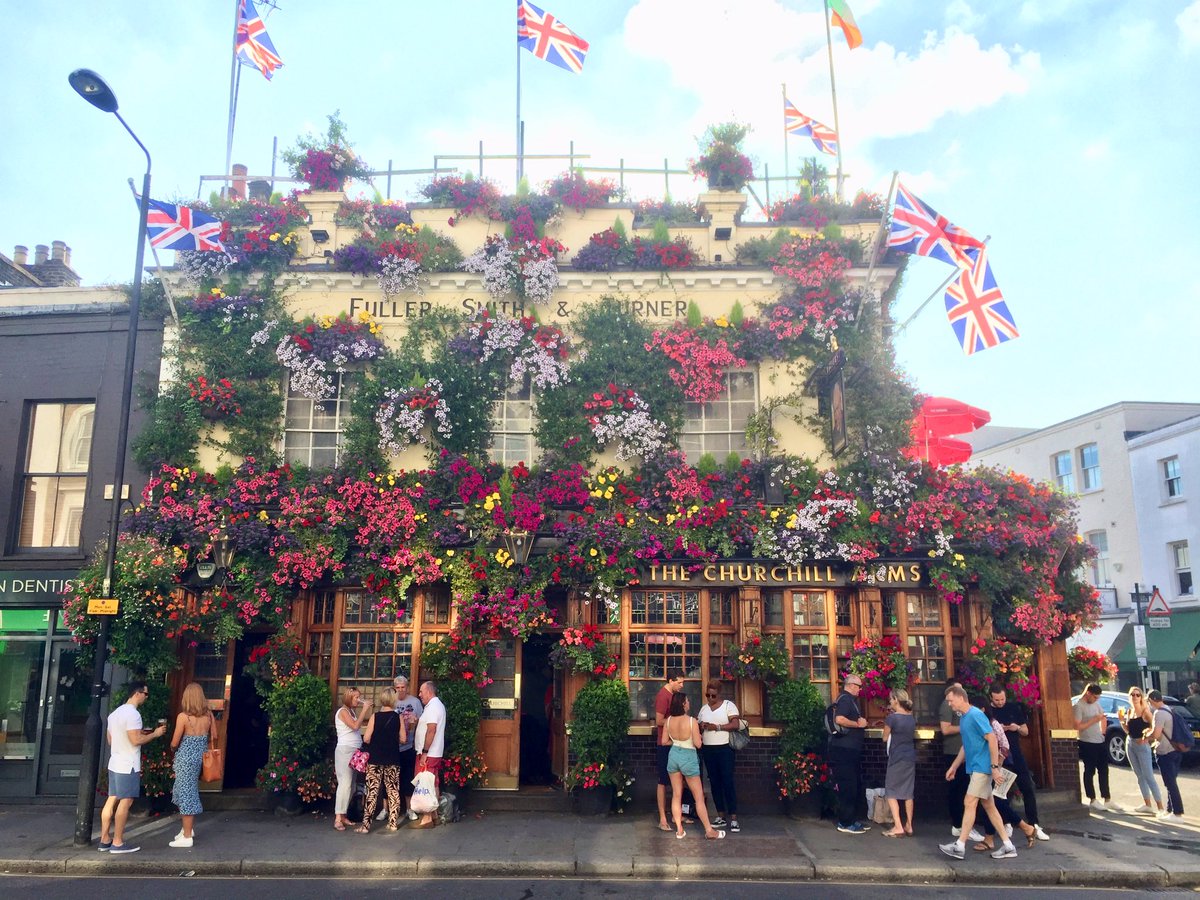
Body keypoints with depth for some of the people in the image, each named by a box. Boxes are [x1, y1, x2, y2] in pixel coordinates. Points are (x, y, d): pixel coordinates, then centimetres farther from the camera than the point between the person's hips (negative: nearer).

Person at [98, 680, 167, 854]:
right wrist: (155, 734, -8)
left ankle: (105, 840, 15)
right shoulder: (133, 714, -18)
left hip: (115, 764, 9)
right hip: (128, 766, -9)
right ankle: (117, 843, 1)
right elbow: (136, 740, -22)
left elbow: (109, 739, 19)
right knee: (125, 803, -3)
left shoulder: (115, 712, 13)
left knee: (112, 801, 11)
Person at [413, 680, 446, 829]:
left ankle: (427, 818, -3)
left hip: (428, 754, -10)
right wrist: (417, 720, 13)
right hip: (435, 753, 10)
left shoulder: (432, 707, -16)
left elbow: (431, 730, -23)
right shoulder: (438, 705, 17)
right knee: (433, 785, 13)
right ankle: (434, 815, 18)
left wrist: (424, 752, -22)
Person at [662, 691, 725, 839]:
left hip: (673, 755, 4)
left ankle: (679, 830, 18)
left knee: (676, 795, 14)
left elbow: (665, 741, 1)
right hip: (688, 758, -4)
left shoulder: (668, 721, -7)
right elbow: (698, 744, -18)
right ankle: (709, 831, 13)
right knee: (699, 797, 7)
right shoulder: (691, 721, -21)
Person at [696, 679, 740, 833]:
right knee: (715, 783, 8)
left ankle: (733, 819, -3)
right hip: (708, 750, 5)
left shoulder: (728, 705, -4)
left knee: (728, 782, -6)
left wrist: (716, 726, -18)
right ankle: (720, 817, 15)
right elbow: (699, 729, 16)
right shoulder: (704, 708, 12)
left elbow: (736, 724, -14)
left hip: (725, 749, -5)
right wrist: (700, 726, -8)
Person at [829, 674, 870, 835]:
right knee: (847, 787, -6)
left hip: (851, 750, 11)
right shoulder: (845, 699, -13)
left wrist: (862, 723, 12)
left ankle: (851, 819, 22)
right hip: (844, 750, -11)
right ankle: (845, 823, -1)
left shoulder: (850, 700, 19)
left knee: (855, 786, 15)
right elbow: (839, 719, -28)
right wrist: (858, 724, -16)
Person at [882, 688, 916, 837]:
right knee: (908, 792, 14)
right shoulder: (911, 718, 5)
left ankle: (898, 827, -5)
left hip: (896, 758, -6)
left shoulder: (892, 718, -14)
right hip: (910, 758, 6)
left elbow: (885, 738, -3)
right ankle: (908, 825, 18)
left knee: (892, 792, 2)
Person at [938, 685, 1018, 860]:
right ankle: (1008, 847, 17)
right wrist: (954, 767, 23)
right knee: (989, 806, 11)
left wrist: (995, 767, -22)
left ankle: (960, 846, -8)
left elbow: (992, 739, -19)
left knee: (969, 803, -10)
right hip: (975, 768, 9)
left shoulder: (976, 715, -15)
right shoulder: (962, 718, 13)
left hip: (982, 767, -9)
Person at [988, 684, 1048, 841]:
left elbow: (1026, 732, 10)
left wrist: (1018, 728, -11)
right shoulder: (987, 712, -1)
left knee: (1028, 789, -3)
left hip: (1016, 755, 2)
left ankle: (1034, 825, 2)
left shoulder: (1014, 708, 5)